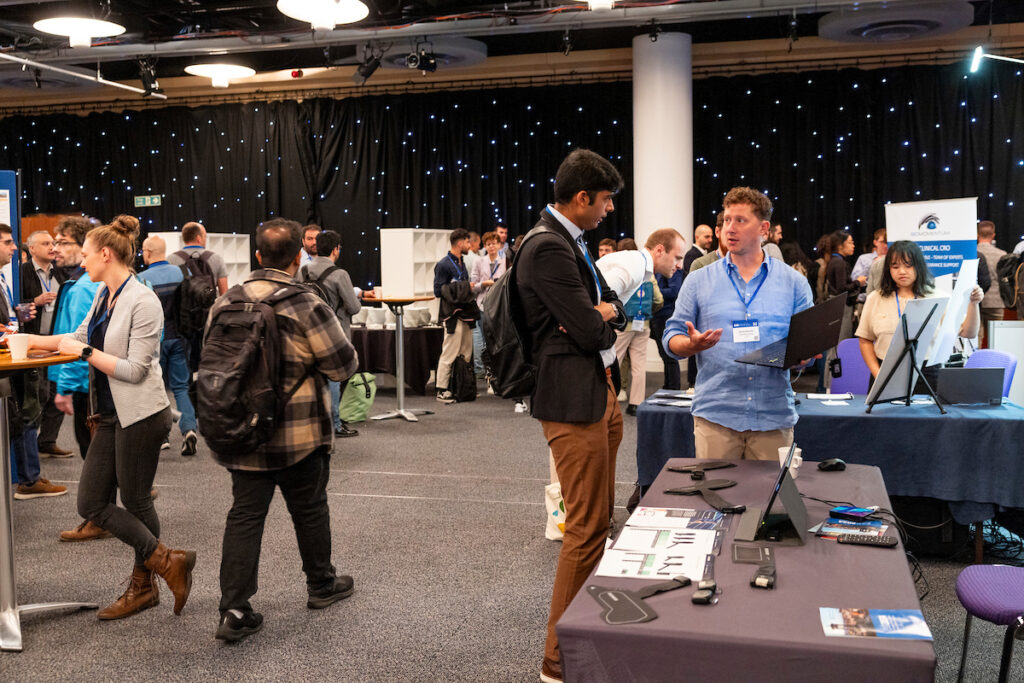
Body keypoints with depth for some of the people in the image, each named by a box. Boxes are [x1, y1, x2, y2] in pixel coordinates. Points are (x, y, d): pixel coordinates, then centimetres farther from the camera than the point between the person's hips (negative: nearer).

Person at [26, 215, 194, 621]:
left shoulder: (143, 302, -17)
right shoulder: (102, 294, 9)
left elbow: (135, 369, -20)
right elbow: (80, 337, 22)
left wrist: (86, 353, -16)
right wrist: (33, 341, 16)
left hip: (140, 415, -9)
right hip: (111, 416, 9)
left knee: (135, 502, 3)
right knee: (91, 504, 8)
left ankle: (143, 586, 21)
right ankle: (167, 563, 15)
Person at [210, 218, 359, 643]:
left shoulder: (225, 303, 2)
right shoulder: (306, 305, -16)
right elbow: (344, 365, -12)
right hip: (299, 435, -4)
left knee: (245, 515, 7)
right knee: (310, 510, 14)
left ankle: (234, 611, 5)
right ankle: (321, 585, 33)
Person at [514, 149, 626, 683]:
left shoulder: (572, 241, 15)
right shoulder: (547, 247, -18)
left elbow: (614, 306, 17)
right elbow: (592, 331, -20)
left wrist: (601, 311, -6)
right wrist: (598, 318, 2)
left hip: (601, 391, 10)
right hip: (573, 400, -10)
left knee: (599, 519, 18)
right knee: (587, 527, -5)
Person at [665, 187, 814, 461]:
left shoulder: (794, 282, 9)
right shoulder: (698, 281, 8)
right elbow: (672, 337, 7)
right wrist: (693, 344, -15)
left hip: (774, 415, 1)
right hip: (715, 415, 0)